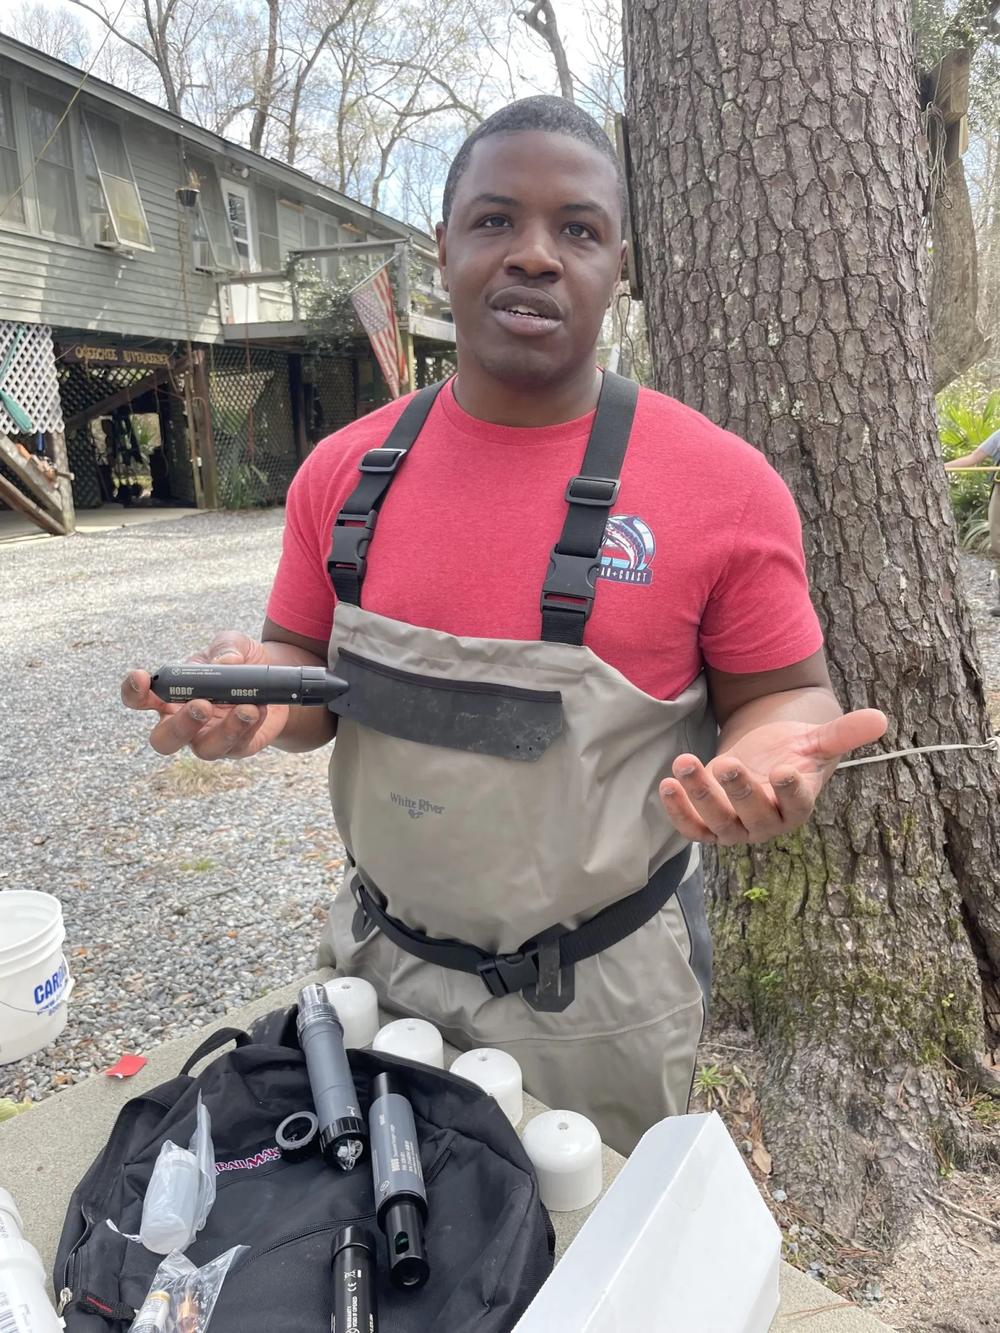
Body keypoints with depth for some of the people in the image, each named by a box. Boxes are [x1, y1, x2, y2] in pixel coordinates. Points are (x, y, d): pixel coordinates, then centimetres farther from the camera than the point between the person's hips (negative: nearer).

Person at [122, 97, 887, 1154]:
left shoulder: (724, 484, -15)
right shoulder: (343, 470, -4)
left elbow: (782, 695, -5)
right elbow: (309, 673, 6)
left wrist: (766, 754, -28)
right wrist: (261, 689, -17)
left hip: (598, 997, -3)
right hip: (378, 963, 4)